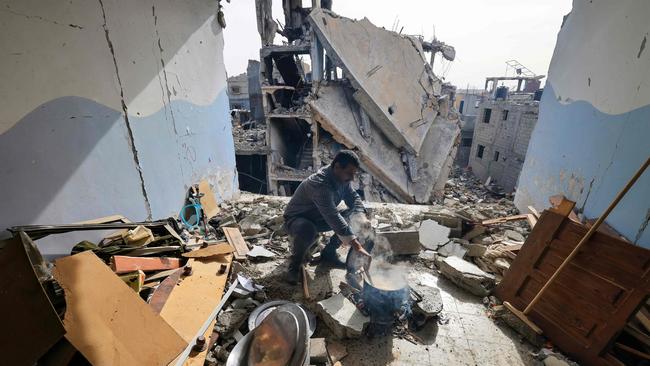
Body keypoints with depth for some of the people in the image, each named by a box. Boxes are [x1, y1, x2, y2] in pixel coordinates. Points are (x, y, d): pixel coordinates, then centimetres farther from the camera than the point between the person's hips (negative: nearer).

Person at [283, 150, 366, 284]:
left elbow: (354, 197, 0)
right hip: (296, 219, -7)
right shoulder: (319, 183, -36)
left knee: (352, 217, -9)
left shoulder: (342, 178, -10)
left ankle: (329, 252, 8)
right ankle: (295, 264, -10)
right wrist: (351, 239, -43)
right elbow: (332, 216, -42)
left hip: (318, 218, 7)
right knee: (308, 231, -41)